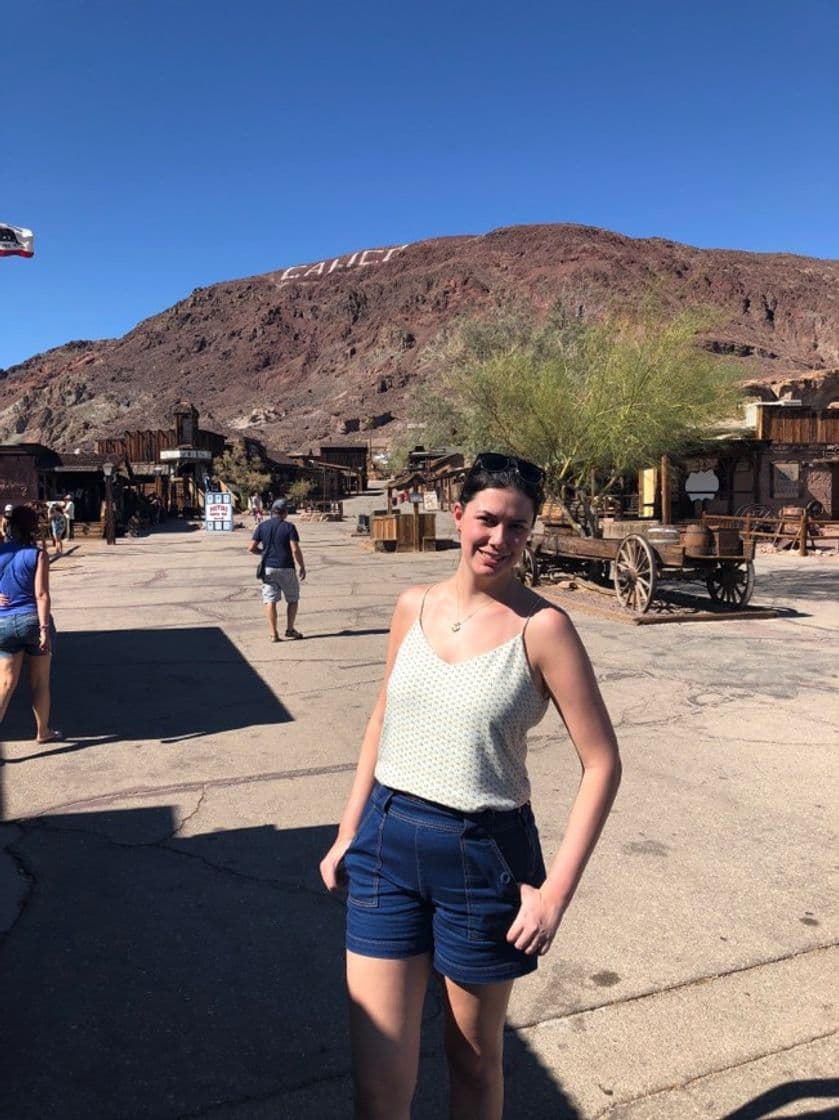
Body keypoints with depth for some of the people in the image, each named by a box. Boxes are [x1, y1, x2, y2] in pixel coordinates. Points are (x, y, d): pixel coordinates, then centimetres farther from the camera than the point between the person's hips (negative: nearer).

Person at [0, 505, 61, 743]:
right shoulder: (38, 555, -7)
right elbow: (41, 594, -14)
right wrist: (44, 629, -16)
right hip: (33, 620, -2)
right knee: (40, 682, 12)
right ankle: (43, 731, 26)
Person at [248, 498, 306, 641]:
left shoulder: (262, 526, 3)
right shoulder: (289, 527, -7)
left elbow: (251, 548, 2)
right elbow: (295, 550, -15)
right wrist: (302, 567, -3)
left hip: (268, 568, 3)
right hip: (286, 569, -3)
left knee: (270, 601, 4)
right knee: (293, 599, 14)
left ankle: (273, 633, 0)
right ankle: (290, 629, 16)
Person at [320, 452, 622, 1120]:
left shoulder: (541, 627, -12)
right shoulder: (414, 607, 1)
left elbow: (602, 763, -10)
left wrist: (556, 891, -13)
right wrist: (348, 834, 12)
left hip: (482, 857, -3)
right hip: (386, 844, 3)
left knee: (475, 1060, 19)